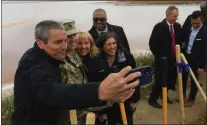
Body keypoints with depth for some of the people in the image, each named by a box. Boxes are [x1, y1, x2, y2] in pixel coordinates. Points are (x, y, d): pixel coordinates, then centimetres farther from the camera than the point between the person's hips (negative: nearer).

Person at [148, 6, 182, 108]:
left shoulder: (178, 26, 5)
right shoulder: (159, 27, -12)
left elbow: (179, 41, 15)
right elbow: (152, 43, -10)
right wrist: (159, 55, -7)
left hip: (174, 59, 6)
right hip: (162, 59, -5)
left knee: (171, 79, 13)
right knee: (160, 80, -1)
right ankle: (152, 99, 16)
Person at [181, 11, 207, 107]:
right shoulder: (188, 29, 0)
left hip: (196, 59, -5)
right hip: (185, 56, 5)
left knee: (194, 80, 10)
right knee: (183, 77, 17)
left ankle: (191, 99, 27)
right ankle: (182, 94, 37)